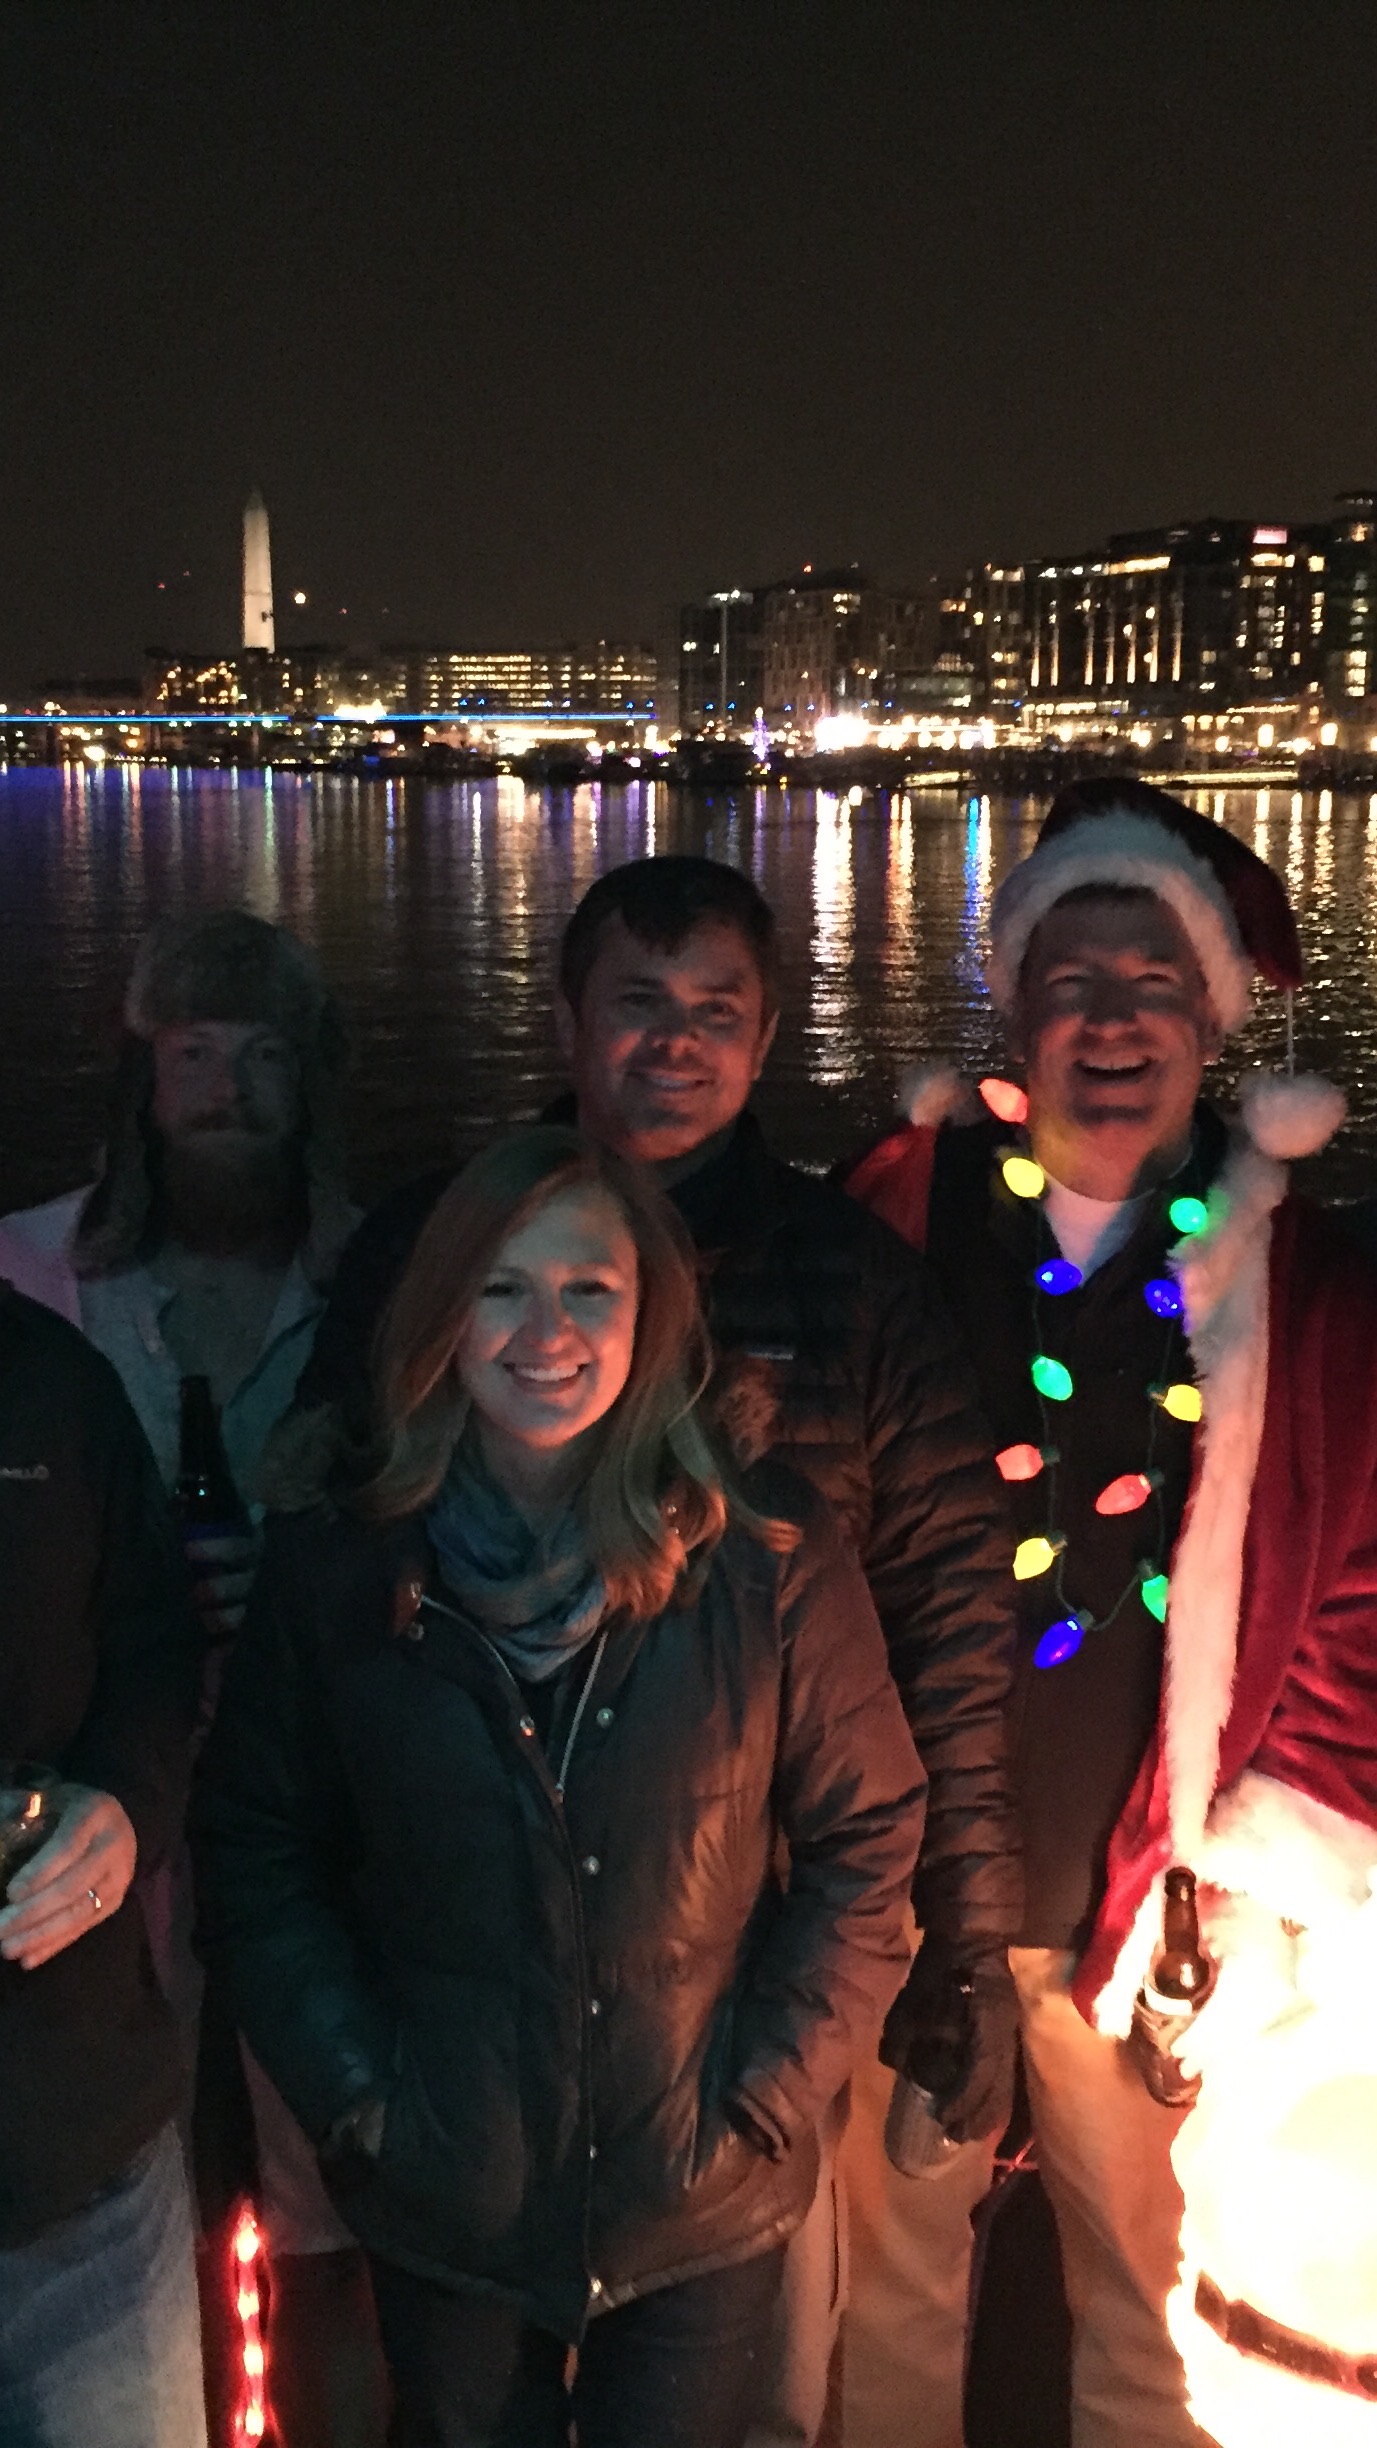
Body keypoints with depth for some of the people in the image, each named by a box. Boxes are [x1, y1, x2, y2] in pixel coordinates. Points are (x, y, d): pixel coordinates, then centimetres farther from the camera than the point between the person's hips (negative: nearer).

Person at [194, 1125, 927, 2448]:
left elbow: (865, 1838, -5)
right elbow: (259, 1848, 1)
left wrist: (767, 2097, -8)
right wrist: (353, 2092, -6)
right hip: (442, 2202, 1)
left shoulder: (767, 1556, -10)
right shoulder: (333, 1572, -6)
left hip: (704, 2204, -1)